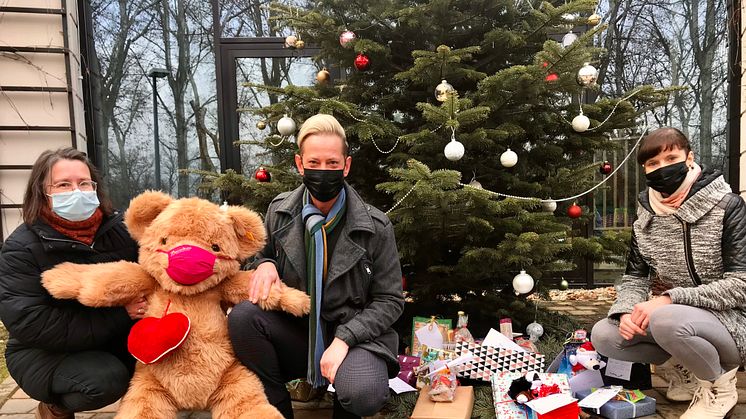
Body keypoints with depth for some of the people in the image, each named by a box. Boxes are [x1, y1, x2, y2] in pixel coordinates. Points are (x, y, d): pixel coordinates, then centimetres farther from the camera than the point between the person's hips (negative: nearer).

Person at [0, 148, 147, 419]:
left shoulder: (120, 229, -5)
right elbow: (29, 323, -25)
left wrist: (143, 306, -22)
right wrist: (119, 315, -29)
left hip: (115, 338, 4)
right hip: (44, 352, -3)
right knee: (106, 380, -31)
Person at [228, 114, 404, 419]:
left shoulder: (375, 227, -10)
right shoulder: (280, 211, -2)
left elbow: (389, 301, -6)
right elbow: (264, 253, 16)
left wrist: (344, 339, -18)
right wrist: (264, 265, -10)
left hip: (354, 334, -3)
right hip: (295, 331, 3)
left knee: (363, 394, -33)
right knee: (242, 316, -25)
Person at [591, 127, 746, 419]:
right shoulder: (645, 219, 3)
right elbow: (635, 276, 4)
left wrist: (670, 299, -28)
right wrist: (626, 311, -19)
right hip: (675, 317, 6)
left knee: (667, 321, -37)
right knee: (604, 336, -13)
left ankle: (719, 384, -5)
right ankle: (689, 364, 8)